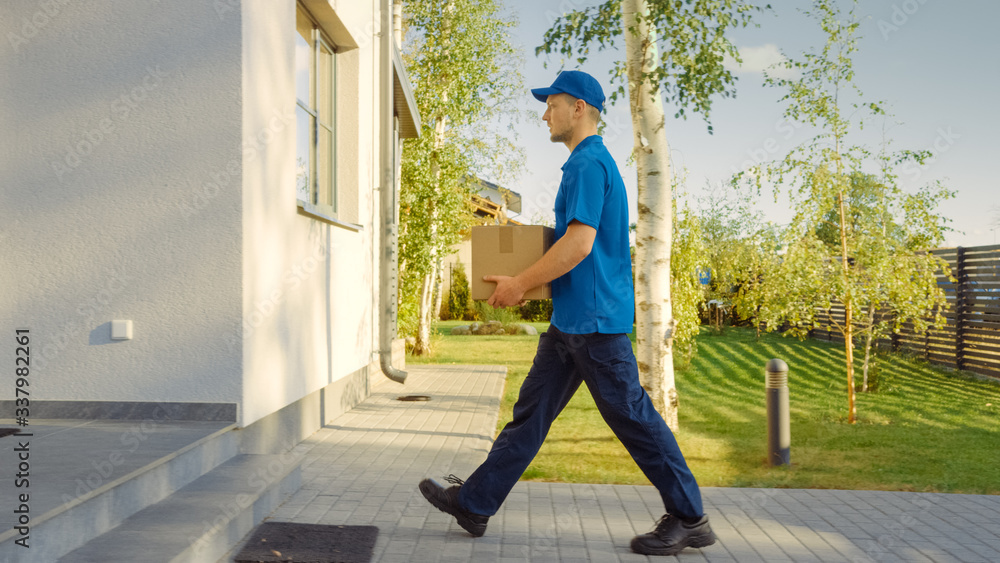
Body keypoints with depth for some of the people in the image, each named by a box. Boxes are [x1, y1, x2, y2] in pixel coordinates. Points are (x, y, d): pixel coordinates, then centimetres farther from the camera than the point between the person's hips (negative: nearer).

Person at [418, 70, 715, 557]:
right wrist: (527, 281, 22)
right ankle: (475, 503, 18)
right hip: (572, 319, 11)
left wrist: (520, 284, -15)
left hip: (595, 319, -11)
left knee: (633, 418, -1)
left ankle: (690, 520, 12)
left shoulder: (588, 163, -14)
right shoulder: (590, 163, 19)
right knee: (530, 411, 11)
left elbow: (580, 243, -24)